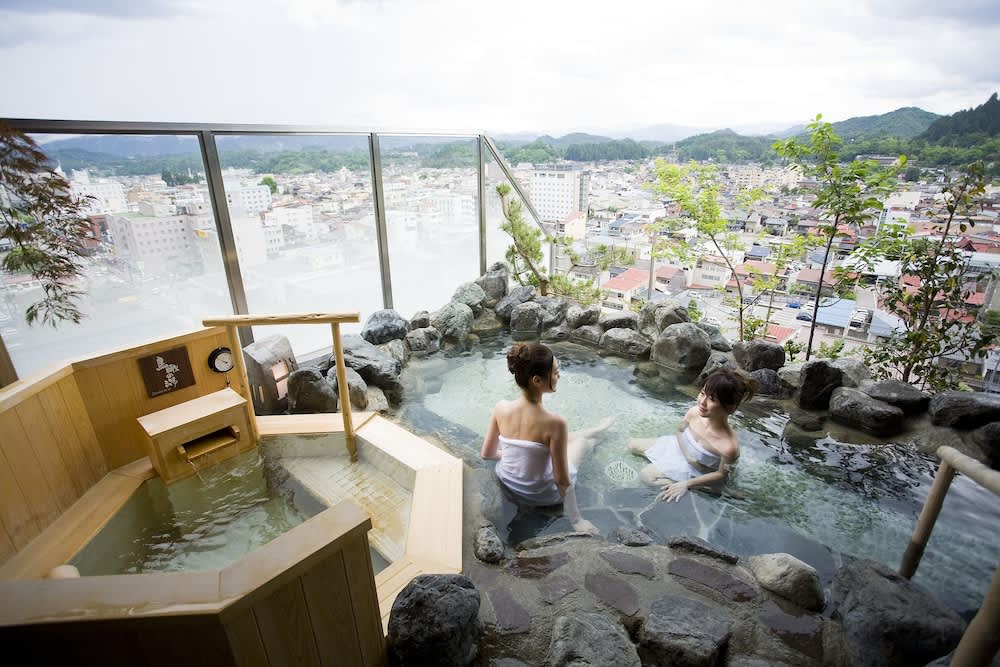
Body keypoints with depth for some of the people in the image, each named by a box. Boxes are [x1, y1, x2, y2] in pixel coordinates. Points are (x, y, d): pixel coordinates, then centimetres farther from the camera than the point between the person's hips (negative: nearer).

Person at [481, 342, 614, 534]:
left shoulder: (501, 408, -20)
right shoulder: (554, 423, -34)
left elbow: (487, 453, -5)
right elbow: (562, 480, -24)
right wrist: (575, 519, -7)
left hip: (506, 482, 4)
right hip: (541, 496, -4)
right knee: (582, 440, 21)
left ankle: (596, 430, 57)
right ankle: (596, 432, 57)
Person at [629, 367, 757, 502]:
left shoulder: (729, 446, -40)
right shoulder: (695, 412, -29)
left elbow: (721, 474, -19)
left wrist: (687, 484, -20)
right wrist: (687, 454, -16)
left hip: (691, 470, -5)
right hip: (679, 447, 5)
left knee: (645, 476, -8)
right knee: (632, 445, 7)